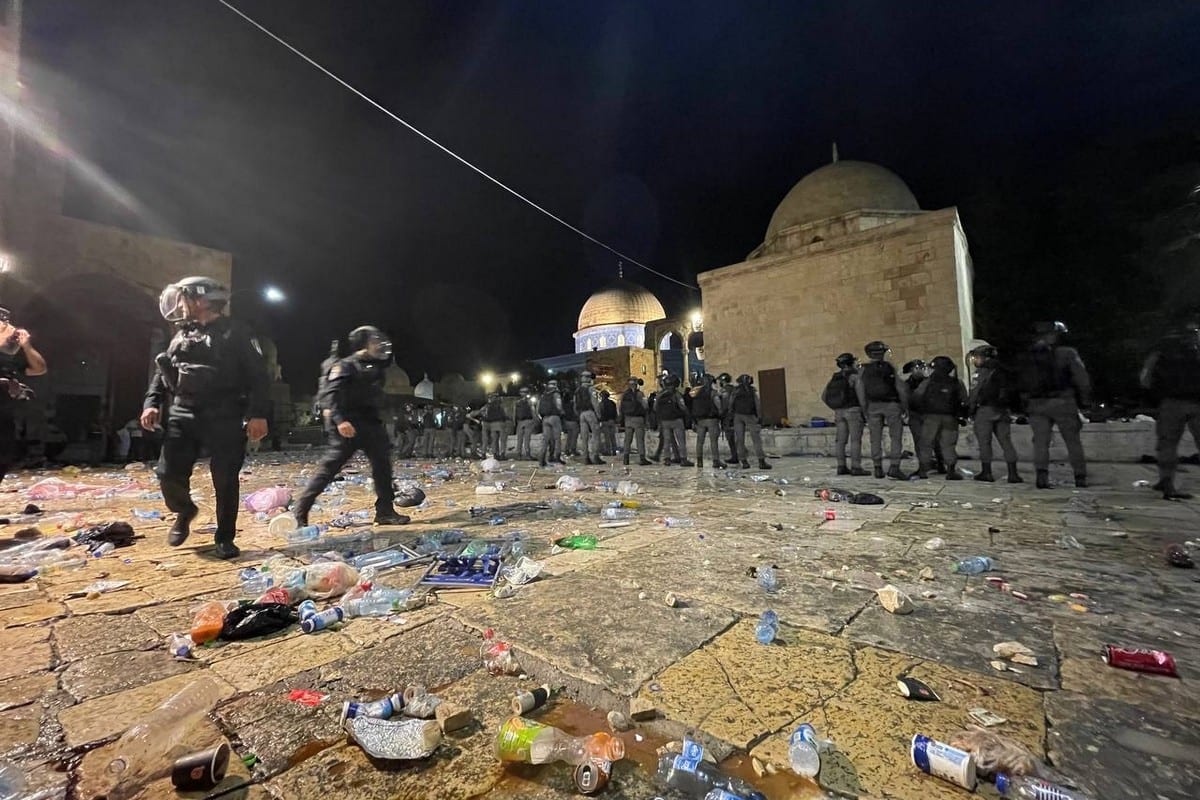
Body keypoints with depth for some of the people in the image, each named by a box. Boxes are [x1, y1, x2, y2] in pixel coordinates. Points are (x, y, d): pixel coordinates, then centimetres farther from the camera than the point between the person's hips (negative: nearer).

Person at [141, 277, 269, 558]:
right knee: (169, 474, -1)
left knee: (225, 481, -2)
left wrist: (258, 414, -18)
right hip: (183, 415, 6)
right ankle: (184, 512, 31)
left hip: (223, 418, -5)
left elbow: (258, 375, -9)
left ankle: (225, 538, 11)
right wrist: (152, 402, 7)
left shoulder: (235, 333, -3)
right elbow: (162, 371, 23)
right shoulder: (181, 335, 17)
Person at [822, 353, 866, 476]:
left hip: (839, 412, 6)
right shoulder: (854, 376, -7)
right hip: (853, 410, -6)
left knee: (841, 440, 5)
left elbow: (824, 396, 10)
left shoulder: (834, 378, 12)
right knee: (855, 440, -5)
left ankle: (841, 467, 5)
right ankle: (856, 468, -7)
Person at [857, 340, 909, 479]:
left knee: (876, 438, 7)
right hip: (891, 405, -2)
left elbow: (860, 392, 0)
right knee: (896, 437, 2)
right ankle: (894, 467, -8)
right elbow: (901, 388, -1)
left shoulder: (863, 370, 2)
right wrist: (905, 406, 7)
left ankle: (878, 468, 7)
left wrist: (865, 410, 6)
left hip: (873, 406, 2)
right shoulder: (890, 367, 0)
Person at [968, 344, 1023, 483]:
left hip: (985, 409, -6)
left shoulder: (982, 371, -7)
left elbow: (975, 392, -14)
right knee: (1006, 442, 8)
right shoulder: (1004, 371, 14)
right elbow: (1012, 391, 13)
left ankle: (986, 472, 1)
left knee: (984, 442, 0)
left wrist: (970, 408, -9)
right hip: (1003, 411, 6)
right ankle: (1013, 474, 7)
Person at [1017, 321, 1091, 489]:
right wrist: (1085, 400, 7)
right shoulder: (1067, 353, -3)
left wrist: (1026, 403, 13)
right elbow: (1082, 379, -2)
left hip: (1036, 405, 2)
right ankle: (1081, 477, 15)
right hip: (1062, 402, -2)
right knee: (1072, 441, 10)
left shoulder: (1026, 357, 7)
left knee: (1040, 441, 2)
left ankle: (1042, 475, -11)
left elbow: (1021, 384, 8)